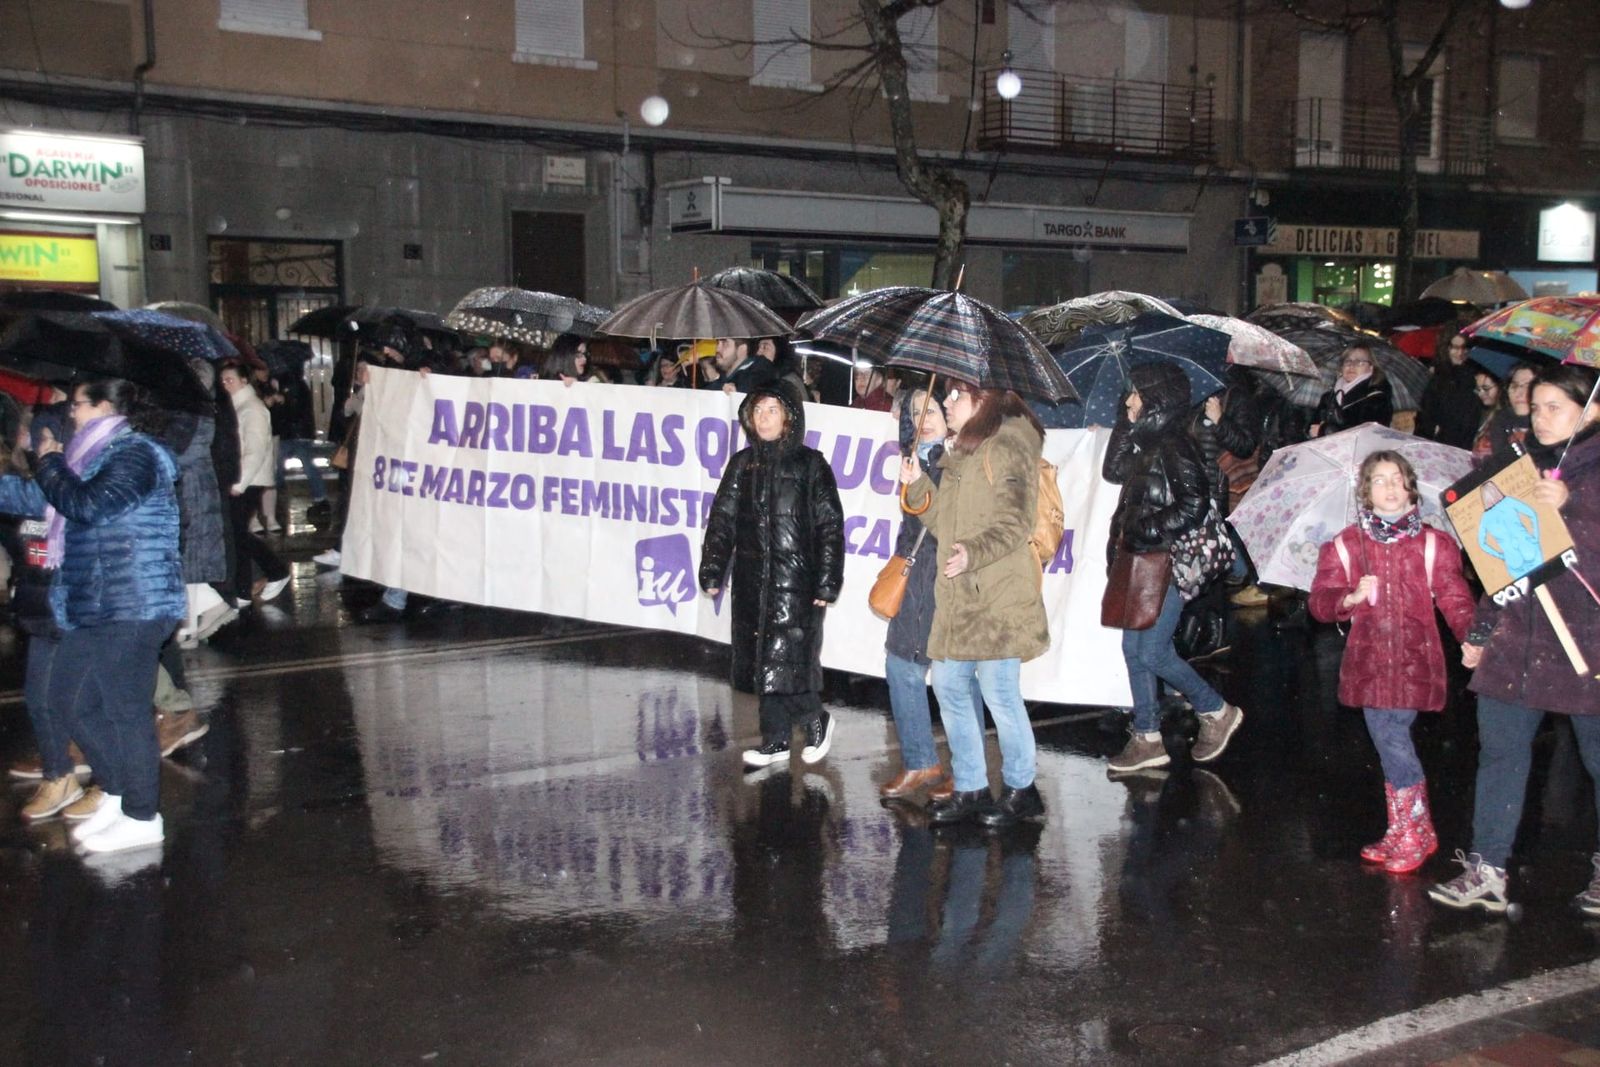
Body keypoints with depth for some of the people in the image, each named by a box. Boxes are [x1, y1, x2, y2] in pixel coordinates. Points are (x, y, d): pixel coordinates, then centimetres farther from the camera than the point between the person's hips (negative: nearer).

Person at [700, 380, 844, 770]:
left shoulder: (810, 464, -2)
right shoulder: (742, 464, 11)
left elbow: (830, 525, -4)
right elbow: (722, 519, 12)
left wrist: (827, 583, -9)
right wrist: (712, 571, 5)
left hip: (795, 582, -5)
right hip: (752, 581, 5)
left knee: (784, 661, -10)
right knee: (760, 662, 6)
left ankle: (815, 720, 14)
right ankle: (777, 741, 15)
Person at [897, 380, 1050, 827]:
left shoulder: (1006, 448, -7)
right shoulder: (962, 454, 21)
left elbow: (1013, 525, -16)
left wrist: (974, 553, -30)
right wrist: (917, 484, 11)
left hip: (997, 597, -9)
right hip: (958, 595, 9)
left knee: (1000, 693, -4)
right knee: (949, 688, 9)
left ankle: (1020, 789, 11)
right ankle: (970, 789, 19)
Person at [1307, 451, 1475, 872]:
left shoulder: (1433, 545, 4)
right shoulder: (1344, 546, 6)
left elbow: (1455, 601, -1)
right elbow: (1320, 602, 1)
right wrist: (1351, 598, -19)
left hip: (1414, 664, -2)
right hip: (1369, 662, 3)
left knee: (1391, 738, -11)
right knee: (1391, 742, 6)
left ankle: (1413, 832, 8)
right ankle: (1405, 833, 23)